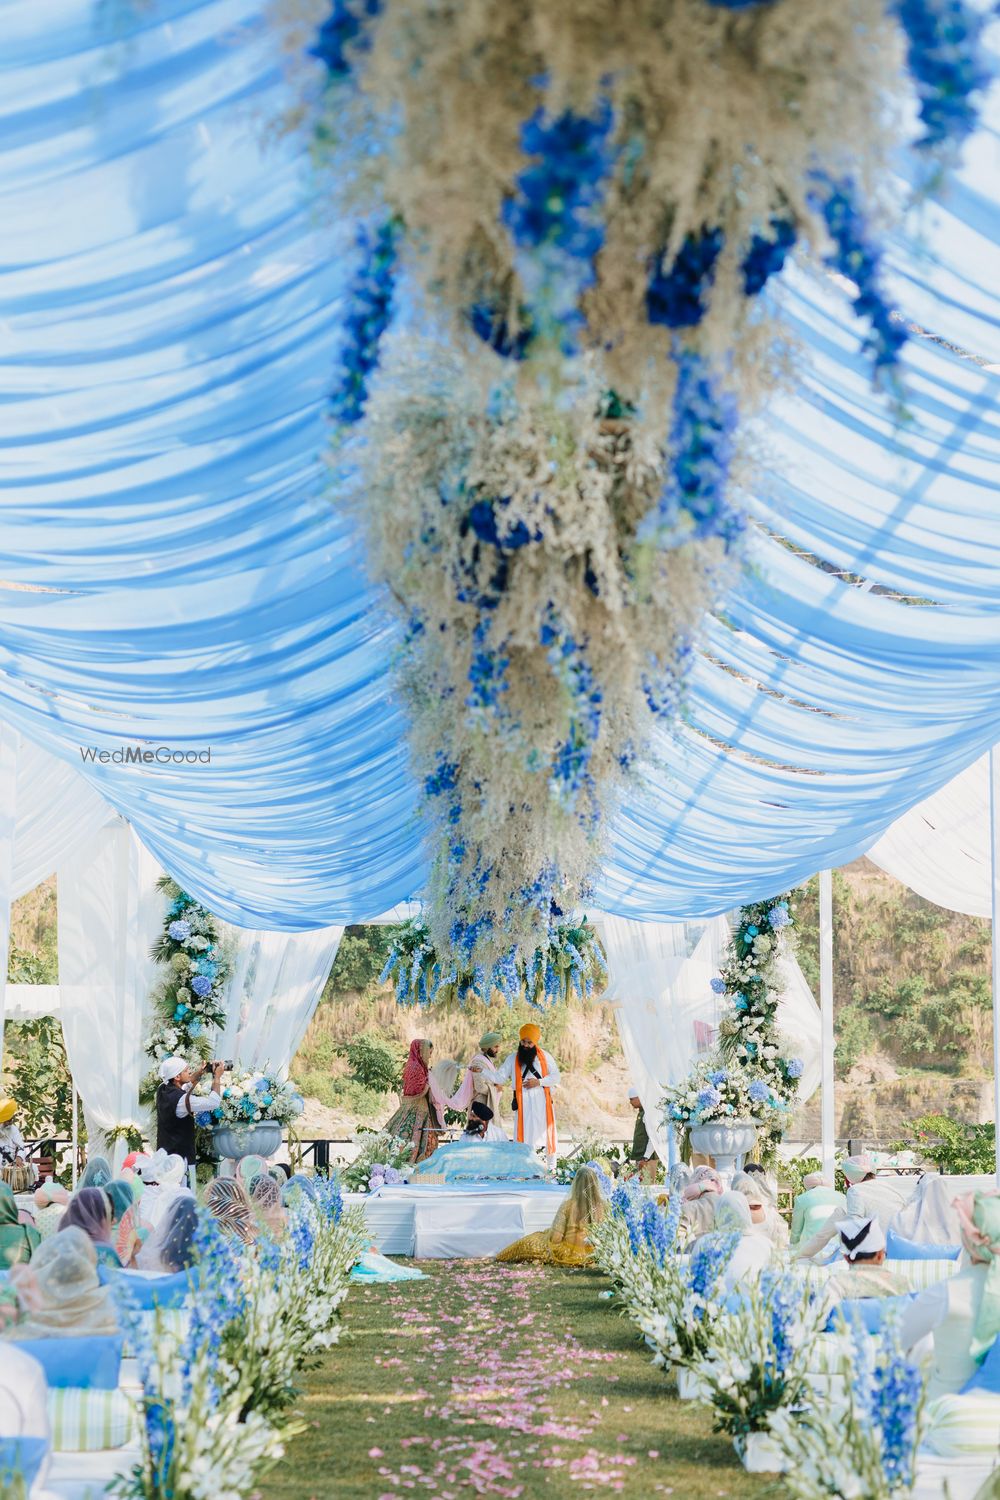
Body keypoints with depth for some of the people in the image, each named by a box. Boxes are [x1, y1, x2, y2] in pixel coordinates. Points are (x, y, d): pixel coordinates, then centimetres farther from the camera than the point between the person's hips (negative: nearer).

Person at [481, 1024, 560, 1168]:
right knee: (526, 1134, -3)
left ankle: (551, 1166, 18)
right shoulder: (513, 1059, 6)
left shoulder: (545, 1057, 4)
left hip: (542, 1102, 0)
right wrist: (482, 1071, -10)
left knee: (546, 1133, 4)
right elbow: (498, 1077, 3)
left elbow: (555, 1077, 2)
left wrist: (539, 1082, -11)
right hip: (524, 1103, 0)